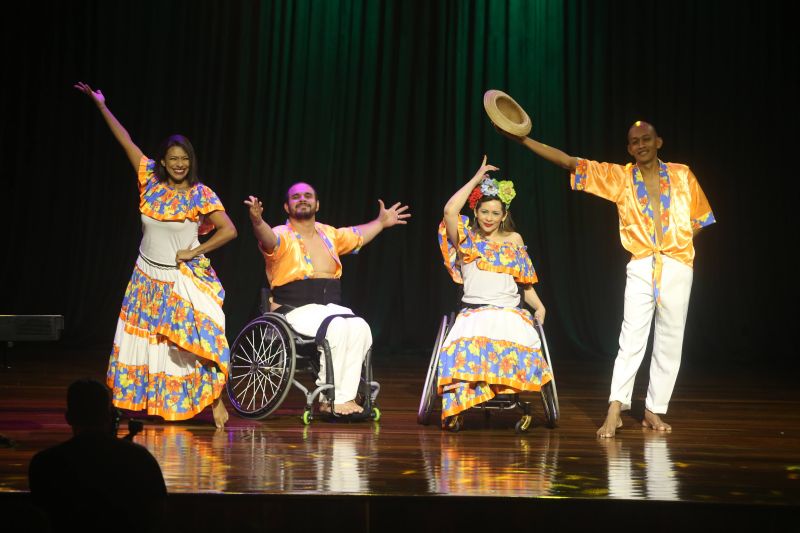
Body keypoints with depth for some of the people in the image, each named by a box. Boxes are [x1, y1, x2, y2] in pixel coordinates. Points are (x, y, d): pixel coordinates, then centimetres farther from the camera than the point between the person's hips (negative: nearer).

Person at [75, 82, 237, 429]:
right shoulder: (151, 181, -1)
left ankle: (215, 399, -4)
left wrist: (193, 252, -14)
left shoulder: (201, 195, -10)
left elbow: (229, 231, -16)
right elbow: (126, 141, 1)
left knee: (196, 340, -10)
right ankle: (143, 401, 19)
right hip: (148, 278, 4)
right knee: (144, 341, 9)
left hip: (184, 280, -4)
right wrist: (101, 105, 4)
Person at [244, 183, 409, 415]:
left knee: (360, 328, -25)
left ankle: (344, 398, -25)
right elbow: (268, 238, -27)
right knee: (337, 327, -33)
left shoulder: (328, 234, 19)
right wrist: (257, 221, -48)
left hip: (332, 308, 6)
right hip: (296, 310, -6)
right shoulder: (283, 236, -2)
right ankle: (329, 399, -23)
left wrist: (381, 222, 48)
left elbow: (358, 235, 38)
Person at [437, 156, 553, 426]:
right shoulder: (467, 239, 11)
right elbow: (450, 210, -8)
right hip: (473, 313, -1)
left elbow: (525, 282, 20)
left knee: (515, 352, -33)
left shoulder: (514, 240, 18)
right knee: (466, 351, -35)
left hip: (510, 314, 1)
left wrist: (539, 306, 2)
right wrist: (477, 178, 0)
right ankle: (456, 408, -25)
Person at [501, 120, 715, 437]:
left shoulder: (682, 175, 6)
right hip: (641, 267, -1)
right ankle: (615, 411, -12)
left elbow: (698, 218, 16)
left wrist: (680, 244, 3)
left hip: (677, 266, 1)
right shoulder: (619, 177, 5)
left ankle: (654, 411, 11)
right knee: (631, 341, -10)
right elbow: (569, 162, -1)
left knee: (669, 343, 3)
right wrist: (523, 140, -7)